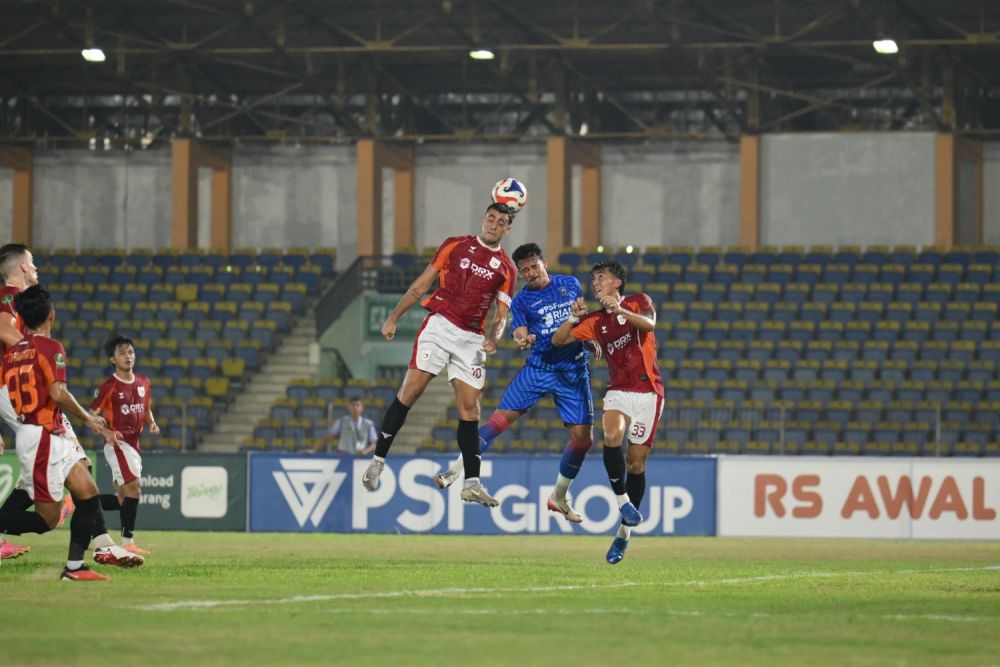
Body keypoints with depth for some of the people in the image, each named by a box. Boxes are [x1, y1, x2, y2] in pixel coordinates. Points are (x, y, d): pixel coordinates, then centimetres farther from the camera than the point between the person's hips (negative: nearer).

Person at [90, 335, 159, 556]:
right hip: (118, 444, -7)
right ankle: (128, 542, -16)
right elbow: (92, 416, -9)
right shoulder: (109, 387, -10)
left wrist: (151, 423, 0)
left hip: (133, 445, 7)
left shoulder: (143, 382, 9)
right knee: (133, 488, -18)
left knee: (123, 499, 10)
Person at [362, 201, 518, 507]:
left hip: (472, 339, 2)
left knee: (470, 408, -2)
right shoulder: (455, 246, 6)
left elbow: (502, 315, 8)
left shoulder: (506, 269, 9)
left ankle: (472, 483, 0)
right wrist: (393, 317, 4)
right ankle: (378, 461, -5)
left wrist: (493, 338, -14)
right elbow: (421, 284, 9)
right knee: (409, 392, -12)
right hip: (439, 326, -2)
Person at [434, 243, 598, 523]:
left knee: (583, 436, -2)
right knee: (502, 416, -17)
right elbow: (520, 332, -14)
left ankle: (559, 497, 16)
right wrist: (523, 340, -36)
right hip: (538, 366, -2)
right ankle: (458, 468, -15)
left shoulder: (571, 285, 7)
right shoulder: (521, 300, -1)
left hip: (573, 370, 2)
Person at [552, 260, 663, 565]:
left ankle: (624, 533, 8)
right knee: (612, 437, -29)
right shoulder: (596, 321, 12)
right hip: (618, 390, 3)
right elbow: (558, 340, 8)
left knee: (636, 460, -1)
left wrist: (620, 310, -33)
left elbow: (649, 324, -20)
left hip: (647, 391, -3)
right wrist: (574, 317, -7)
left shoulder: (638, 302, 1)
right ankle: (622, 500, -15)